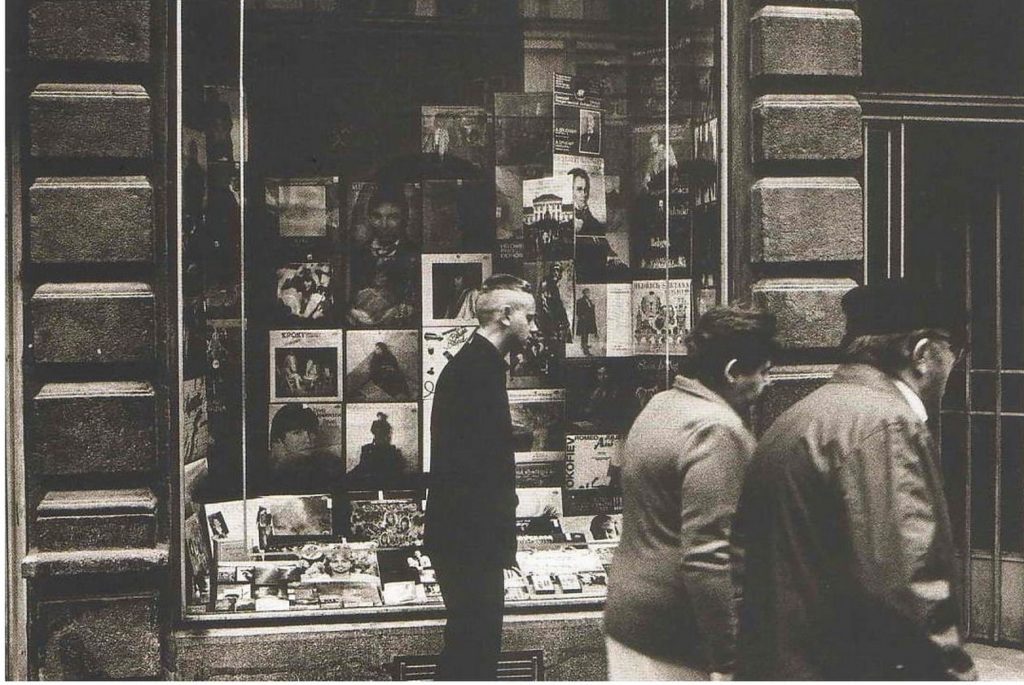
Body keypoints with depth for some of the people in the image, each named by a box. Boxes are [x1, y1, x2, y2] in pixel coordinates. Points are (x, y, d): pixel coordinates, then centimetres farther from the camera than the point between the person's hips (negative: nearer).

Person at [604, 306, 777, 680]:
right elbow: (706, 556, -25)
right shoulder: (717, 429, -20)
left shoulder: (659, 406, 9)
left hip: (626, 613, 9)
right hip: (673, 640, -9)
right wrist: (728, 660, -21)